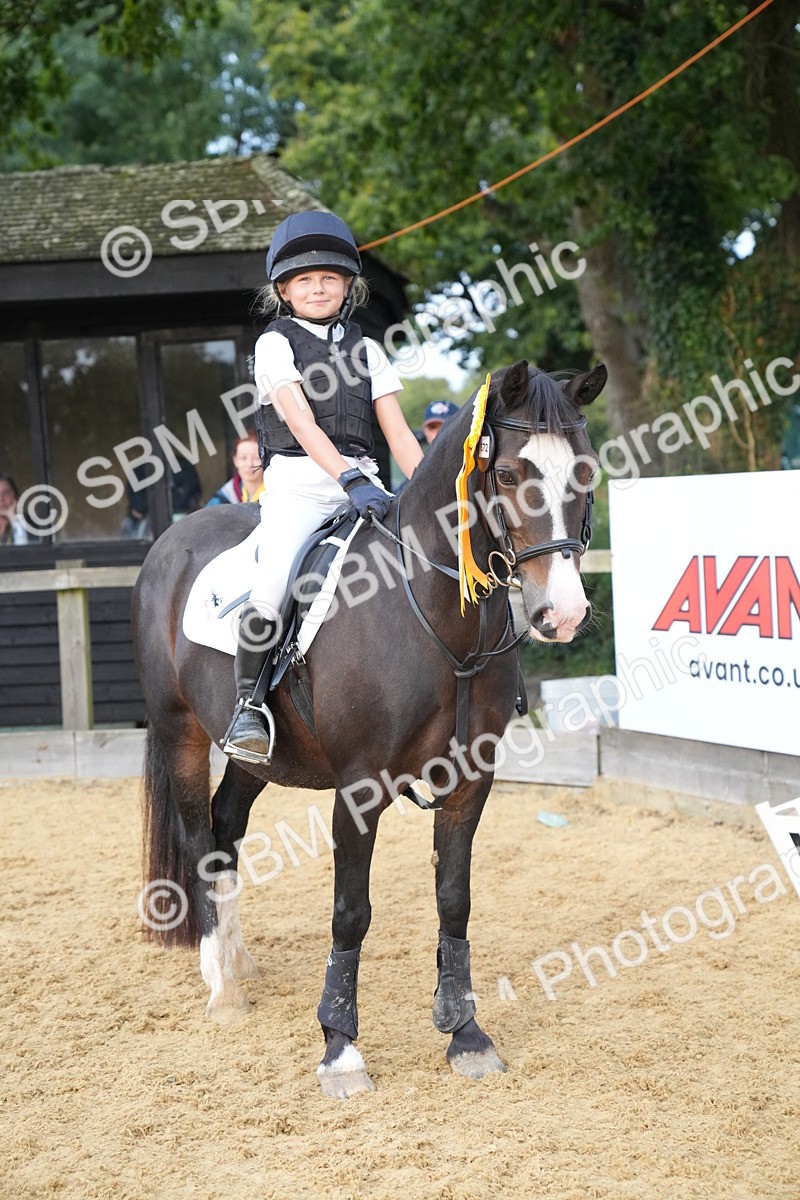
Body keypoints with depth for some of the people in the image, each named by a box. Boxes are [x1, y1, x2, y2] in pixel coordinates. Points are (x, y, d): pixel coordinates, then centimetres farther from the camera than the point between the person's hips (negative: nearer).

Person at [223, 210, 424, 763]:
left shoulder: (366, 350, 17)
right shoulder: (276, 344, 3)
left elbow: (398, 432, 11)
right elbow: (302, 423, -12)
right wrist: (349, 480, -26)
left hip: (362, 482, 4)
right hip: (298, 480, -4)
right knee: (273, 588, -27)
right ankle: (248, 705, -13)